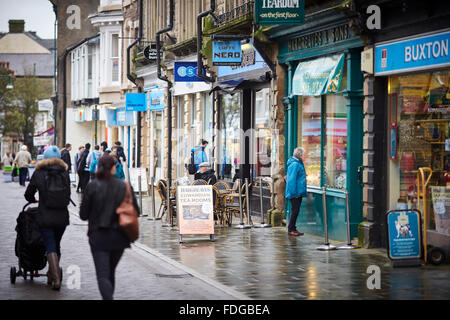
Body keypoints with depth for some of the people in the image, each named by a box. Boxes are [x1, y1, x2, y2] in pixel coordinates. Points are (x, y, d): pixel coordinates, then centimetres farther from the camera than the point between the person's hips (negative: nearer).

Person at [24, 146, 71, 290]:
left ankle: (56, 279, -14)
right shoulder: (65, 173, 2)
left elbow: (28, 194, 5)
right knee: (56, 245, 17)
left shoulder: (39, 173, -2)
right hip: (62, 216, 3)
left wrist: (34, 200, 27)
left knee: (51, 247, -2)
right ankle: (52, 275, 26)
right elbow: (68, 195, 7)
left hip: (45, 217, -3)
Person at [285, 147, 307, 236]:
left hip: (298, 192, 10)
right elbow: (291, 179, -21)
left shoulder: (298, 163, 14)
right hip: (296, 192, -10)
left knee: (295, 210, 13)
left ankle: (293, 228, 19)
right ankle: (291, 230, -1)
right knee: (295, 210, -6)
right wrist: (294, 192, -22)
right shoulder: (295, 164, -18)